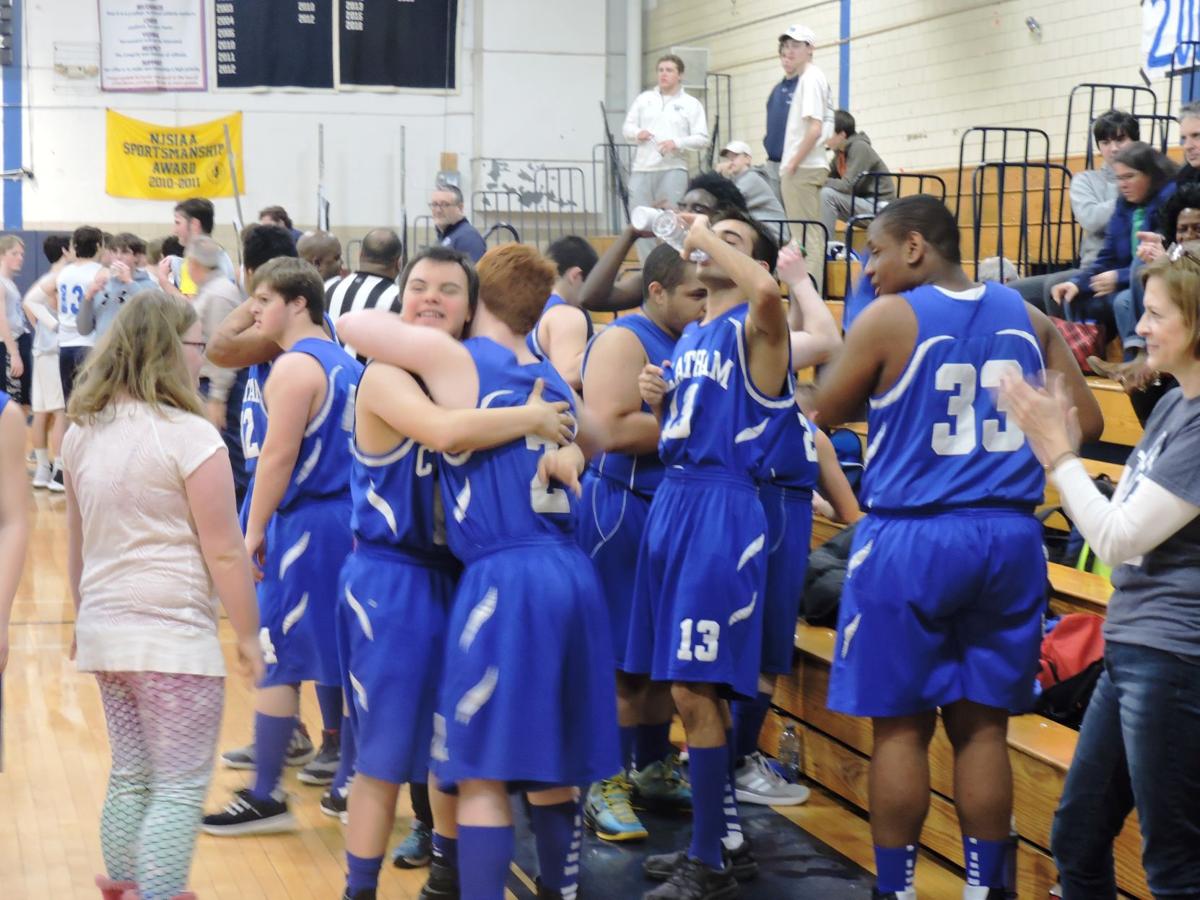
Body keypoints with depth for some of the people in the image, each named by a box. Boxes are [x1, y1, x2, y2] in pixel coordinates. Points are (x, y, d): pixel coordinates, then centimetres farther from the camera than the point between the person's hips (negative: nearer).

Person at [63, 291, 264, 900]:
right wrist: (248, 636, -4)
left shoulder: (83, 433, 7)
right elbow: (224, 554, -13)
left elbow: (76, 544, 15)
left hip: (104, 631, 7)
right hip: (173, 638, -7)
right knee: (179, 788, 0)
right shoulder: (189, 436, -15)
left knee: (129, 776, 18)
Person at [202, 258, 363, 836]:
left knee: (276, 659, -2)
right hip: (350, 522, 9)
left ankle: (266, 797, 2)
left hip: (305, 526, -9)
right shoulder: (346, 364, 13)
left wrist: (254, 531, -14)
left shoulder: (295, 366, -13)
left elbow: (279, 455, -17)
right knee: (341, 656, 14)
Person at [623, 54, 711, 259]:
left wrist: (677, 143, -16)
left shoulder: (691, 104, 7)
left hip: (673, 170, -3)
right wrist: (637, 133, -8)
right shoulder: (644, 99, 16)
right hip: (642, 168, 3)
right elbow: (627, 127, 15)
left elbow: (702, 139, 1)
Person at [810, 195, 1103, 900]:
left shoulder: (887, 319, -6)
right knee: (983, 724, 11)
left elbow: (825, 413, 3)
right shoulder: (1028, 317, 6)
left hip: (912, 538, -4)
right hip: (1008, 537, 4)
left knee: (901, 724, 6)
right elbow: (1086, 423, 7)